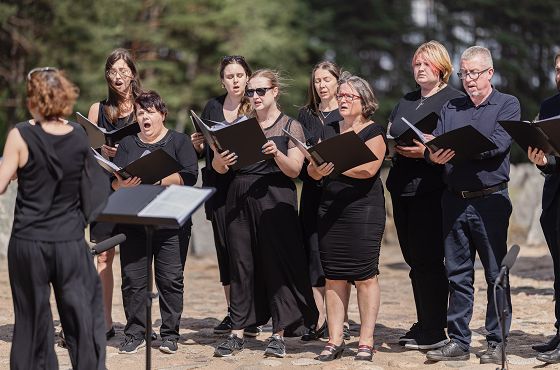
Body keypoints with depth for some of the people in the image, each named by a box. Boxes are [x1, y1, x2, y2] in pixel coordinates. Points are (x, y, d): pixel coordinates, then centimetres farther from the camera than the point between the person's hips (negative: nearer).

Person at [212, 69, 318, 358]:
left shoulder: (290, 127, 5)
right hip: (239, 199, 3)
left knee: (277, 263, -4)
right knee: (241, 262, 2)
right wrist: (220, 160, -14)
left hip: (275, 200, -3)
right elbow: (218, 168, 9)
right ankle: (237, 333, 6)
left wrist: (276, 153, -24)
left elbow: (294, 170, -5)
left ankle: (278, 334, 3)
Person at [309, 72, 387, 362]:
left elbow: (369, 168, -16)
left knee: (365, 276, -5)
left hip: (363, 208, -5)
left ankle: (366, 341, 0)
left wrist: (336, 164, -26)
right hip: (330, 209, 5)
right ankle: (334, 341, 9)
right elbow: (312, 169, 10)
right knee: (333, 277, 4)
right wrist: (318, 169, -13)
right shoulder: (328, 131, 16)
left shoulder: (373, 131, -1)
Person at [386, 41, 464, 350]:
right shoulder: (405, 102, 21)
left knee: (427, 259, -6)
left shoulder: (455, 100, -2)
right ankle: (423, 324, 19)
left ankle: (434, 330, 0)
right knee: (413, 258, 10)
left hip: (432, 189, -7)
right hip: (402, 189, 7)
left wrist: (428, 151, -21)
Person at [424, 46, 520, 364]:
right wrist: (434, 154, -20)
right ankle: (458, 342, 12)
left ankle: (497, 343, 6)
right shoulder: (451, 108, 15)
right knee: (458, 275, 7)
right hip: (455, 201, 4)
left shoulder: (507, 105, 2)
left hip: (490, 200, -4)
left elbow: (499, 143, -14)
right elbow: (435, 143, 4)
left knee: (496, 275, 0)